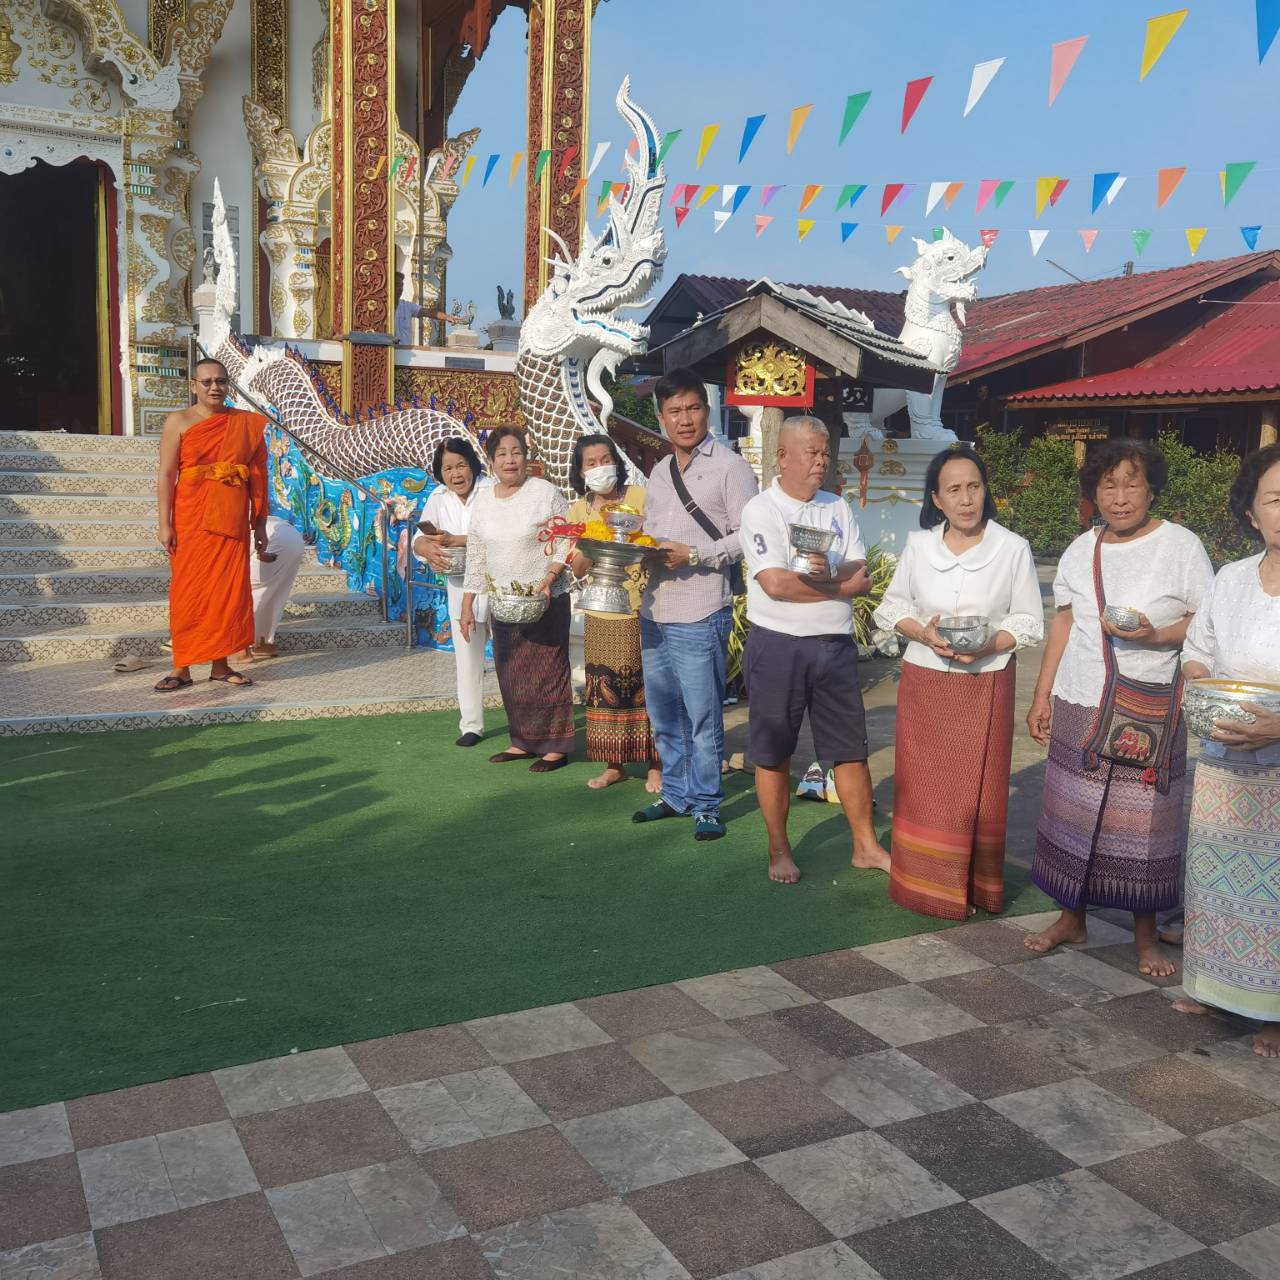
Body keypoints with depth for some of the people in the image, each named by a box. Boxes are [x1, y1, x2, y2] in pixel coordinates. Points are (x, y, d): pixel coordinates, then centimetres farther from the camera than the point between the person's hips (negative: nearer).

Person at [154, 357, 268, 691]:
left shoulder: (246, 424, 8)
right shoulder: (179, 422, 1)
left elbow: (257, 477, 9)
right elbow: (166, 475, -3)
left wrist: (260, 525, 7)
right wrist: (165, 524, -9)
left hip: (231, 523, 2)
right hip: (191, 522, -2)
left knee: (229, 591, 3)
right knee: (188, 592, 0)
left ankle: (221, 665, 13)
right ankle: (181, 668, 6)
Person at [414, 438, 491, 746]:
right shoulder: (438, 498, 3)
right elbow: (419, 539, -2)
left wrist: (455, 541, -29)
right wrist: (429, 550, -25)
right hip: (461, 586, 4)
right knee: (467, 658, 8)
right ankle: (471, 725, 17)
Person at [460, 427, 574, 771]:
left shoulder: (546, 493, -8)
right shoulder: (483, 499, 7)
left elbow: (566, 543, -6)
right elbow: (475, 556, 11)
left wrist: (548, 580, -20)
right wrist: (467, 606, 9)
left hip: (546, 600, -5)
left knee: (547, 671, -2)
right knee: (510, 675, 9)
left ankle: (556, 746, 6)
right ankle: (523, 742, 21)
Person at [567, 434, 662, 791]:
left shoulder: (639, 497, -3)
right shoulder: (579, 510, 9)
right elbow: (577, 570, 5)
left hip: (641, 611, -3)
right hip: (601, 615, 4)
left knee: (646, 685, -2)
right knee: (606, 688, 6)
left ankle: (654, 765, 7)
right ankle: (614, 764, 17)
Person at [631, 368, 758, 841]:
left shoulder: (730, 467, -7)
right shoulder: (660, 472, 16)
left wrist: (694, 554, -18)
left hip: (699, 616, -7)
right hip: (654, 611, 7)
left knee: (703, 717, 1)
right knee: (664, 715, 16)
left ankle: (706, 805, 15)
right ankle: (675, 794, 30)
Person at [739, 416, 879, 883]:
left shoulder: (838, 509, 9)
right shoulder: (761, 510, -8)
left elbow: (863, 578, 2)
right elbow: (775, 583, -19)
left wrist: (830, 574, -19)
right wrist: (842, 585, -10)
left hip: (835, 645, 5)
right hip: (778, 646, -4)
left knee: (851, 749, 10)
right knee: (774, 755, 7)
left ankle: (865, 845, 22)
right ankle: (779, 851, 21)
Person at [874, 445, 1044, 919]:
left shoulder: (1013, 548, -6)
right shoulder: (918, 544, 1)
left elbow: (1030, 622, -1)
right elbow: (891, 608, 7)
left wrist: (991, 644, -19)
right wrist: (923, 632, -12)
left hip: (986, 683, -2)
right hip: (924, 680, 2)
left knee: (977, 790, 4)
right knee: (923, 787, 6)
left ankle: (972, 888, 18)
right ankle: (923, 882, 19)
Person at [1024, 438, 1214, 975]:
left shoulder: (1180, 545, -4)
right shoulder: (1081, 549, 8)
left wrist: (1155, 635, -21)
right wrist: (1041, 695, 10)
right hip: (1079, 707, 4)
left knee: (1143, 820, 0)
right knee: (1073, 813, 8)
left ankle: (1145, 933, 16)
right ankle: (1072, 917, 24)